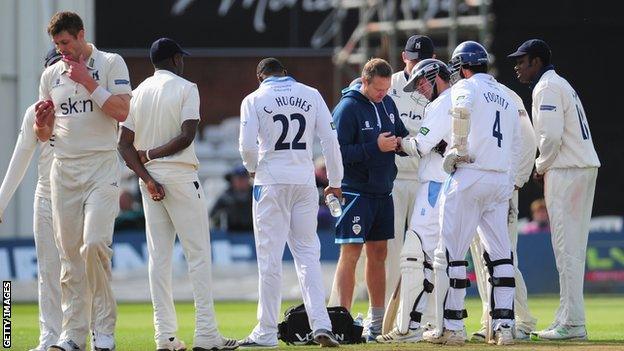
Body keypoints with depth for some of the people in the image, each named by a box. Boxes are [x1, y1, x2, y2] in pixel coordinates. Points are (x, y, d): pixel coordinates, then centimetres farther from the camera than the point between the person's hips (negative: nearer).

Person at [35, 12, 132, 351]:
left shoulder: (111, 64, 2)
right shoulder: (51, 75, 14)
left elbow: (121, 111, -10)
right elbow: (43, 134, 16)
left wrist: (89, 83, -13)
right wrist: (42, 122, -7)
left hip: (101, 167, -5)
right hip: (63, 169, 5)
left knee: (94, 244, -18)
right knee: (69, 253, 3)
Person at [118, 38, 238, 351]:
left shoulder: (138, 92, 11)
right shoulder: (185, 88, -4)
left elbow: (125, 144, 2)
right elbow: (187, 136, -16)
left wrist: (147, 178, -4)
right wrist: (152, 154, -6)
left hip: (149, 178, 5)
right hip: (181, 177, -5)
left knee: (159, 257, 6)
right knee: (198, 254, -2)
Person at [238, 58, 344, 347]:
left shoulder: (255, 100, -1)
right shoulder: (311, 95, 7)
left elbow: (247, 145, -11)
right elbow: (330, 139, 3)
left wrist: (253, 169, 9)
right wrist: (335, 181, 11)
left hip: (271, 182, -3)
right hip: (305, 181, 3)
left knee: (270, 257, 0)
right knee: (308, 253, 7)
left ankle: (267, 332, 2)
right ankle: (320, 324, -6)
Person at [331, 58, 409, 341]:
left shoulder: (388, 104, 9)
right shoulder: (347, 108, -13)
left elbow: (401, 134, 20)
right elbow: (339, 152, -18)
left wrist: (401, 143, -4)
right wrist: (375, 147, -23)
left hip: (383, 191, 7)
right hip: (355, 191, -7)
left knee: (378, 254, 12)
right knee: (350, 253, -9)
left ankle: (377, 323, 20)